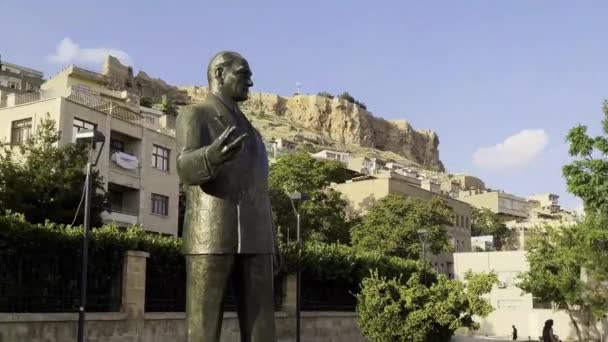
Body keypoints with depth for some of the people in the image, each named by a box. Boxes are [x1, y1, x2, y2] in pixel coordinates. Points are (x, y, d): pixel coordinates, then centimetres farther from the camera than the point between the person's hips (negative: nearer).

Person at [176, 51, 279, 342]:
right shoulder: (192, 115, 2)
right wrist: (215, 155, -40)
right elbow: (188, 170, -17)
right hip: (209, 236, -6)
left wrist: (270, 245, 18)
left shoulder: (245, 129, 27)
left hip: (250, 239, 7)